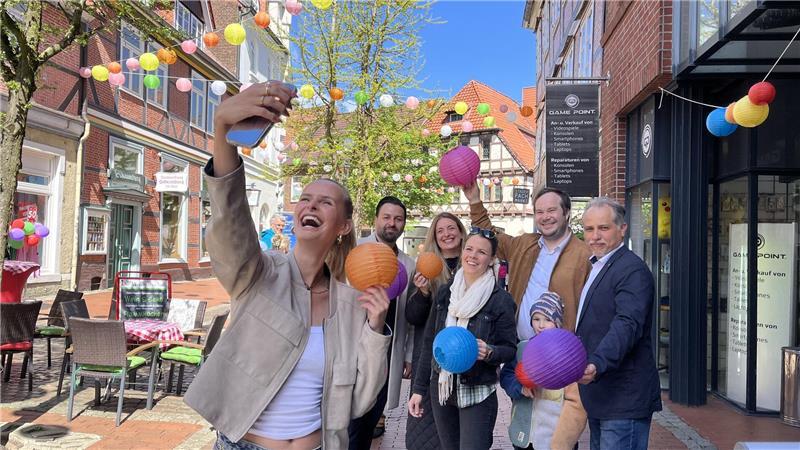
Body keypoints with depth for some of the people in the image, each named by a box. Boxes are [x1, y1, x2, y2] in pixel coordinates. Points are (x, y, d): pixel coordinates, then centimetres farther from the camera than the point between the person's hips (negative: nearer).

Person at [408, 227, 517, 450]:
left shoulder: (501, 300, -9)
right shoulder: (445, 292, 2)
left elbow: (510, 349, -3)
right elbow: (429, 343, 7)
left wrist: (489, 352, -25)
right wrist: (419, 388, 7)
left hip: (478, 393, -4)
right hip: (440, 388, 4)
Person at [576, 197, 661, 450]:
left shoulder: (633, 270, -16)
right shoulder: (595, 266, 15)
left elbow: (627, 325, -30)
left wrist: (597, 364, -42)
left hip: (624, 399, -9)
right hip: (598, 395, 9)